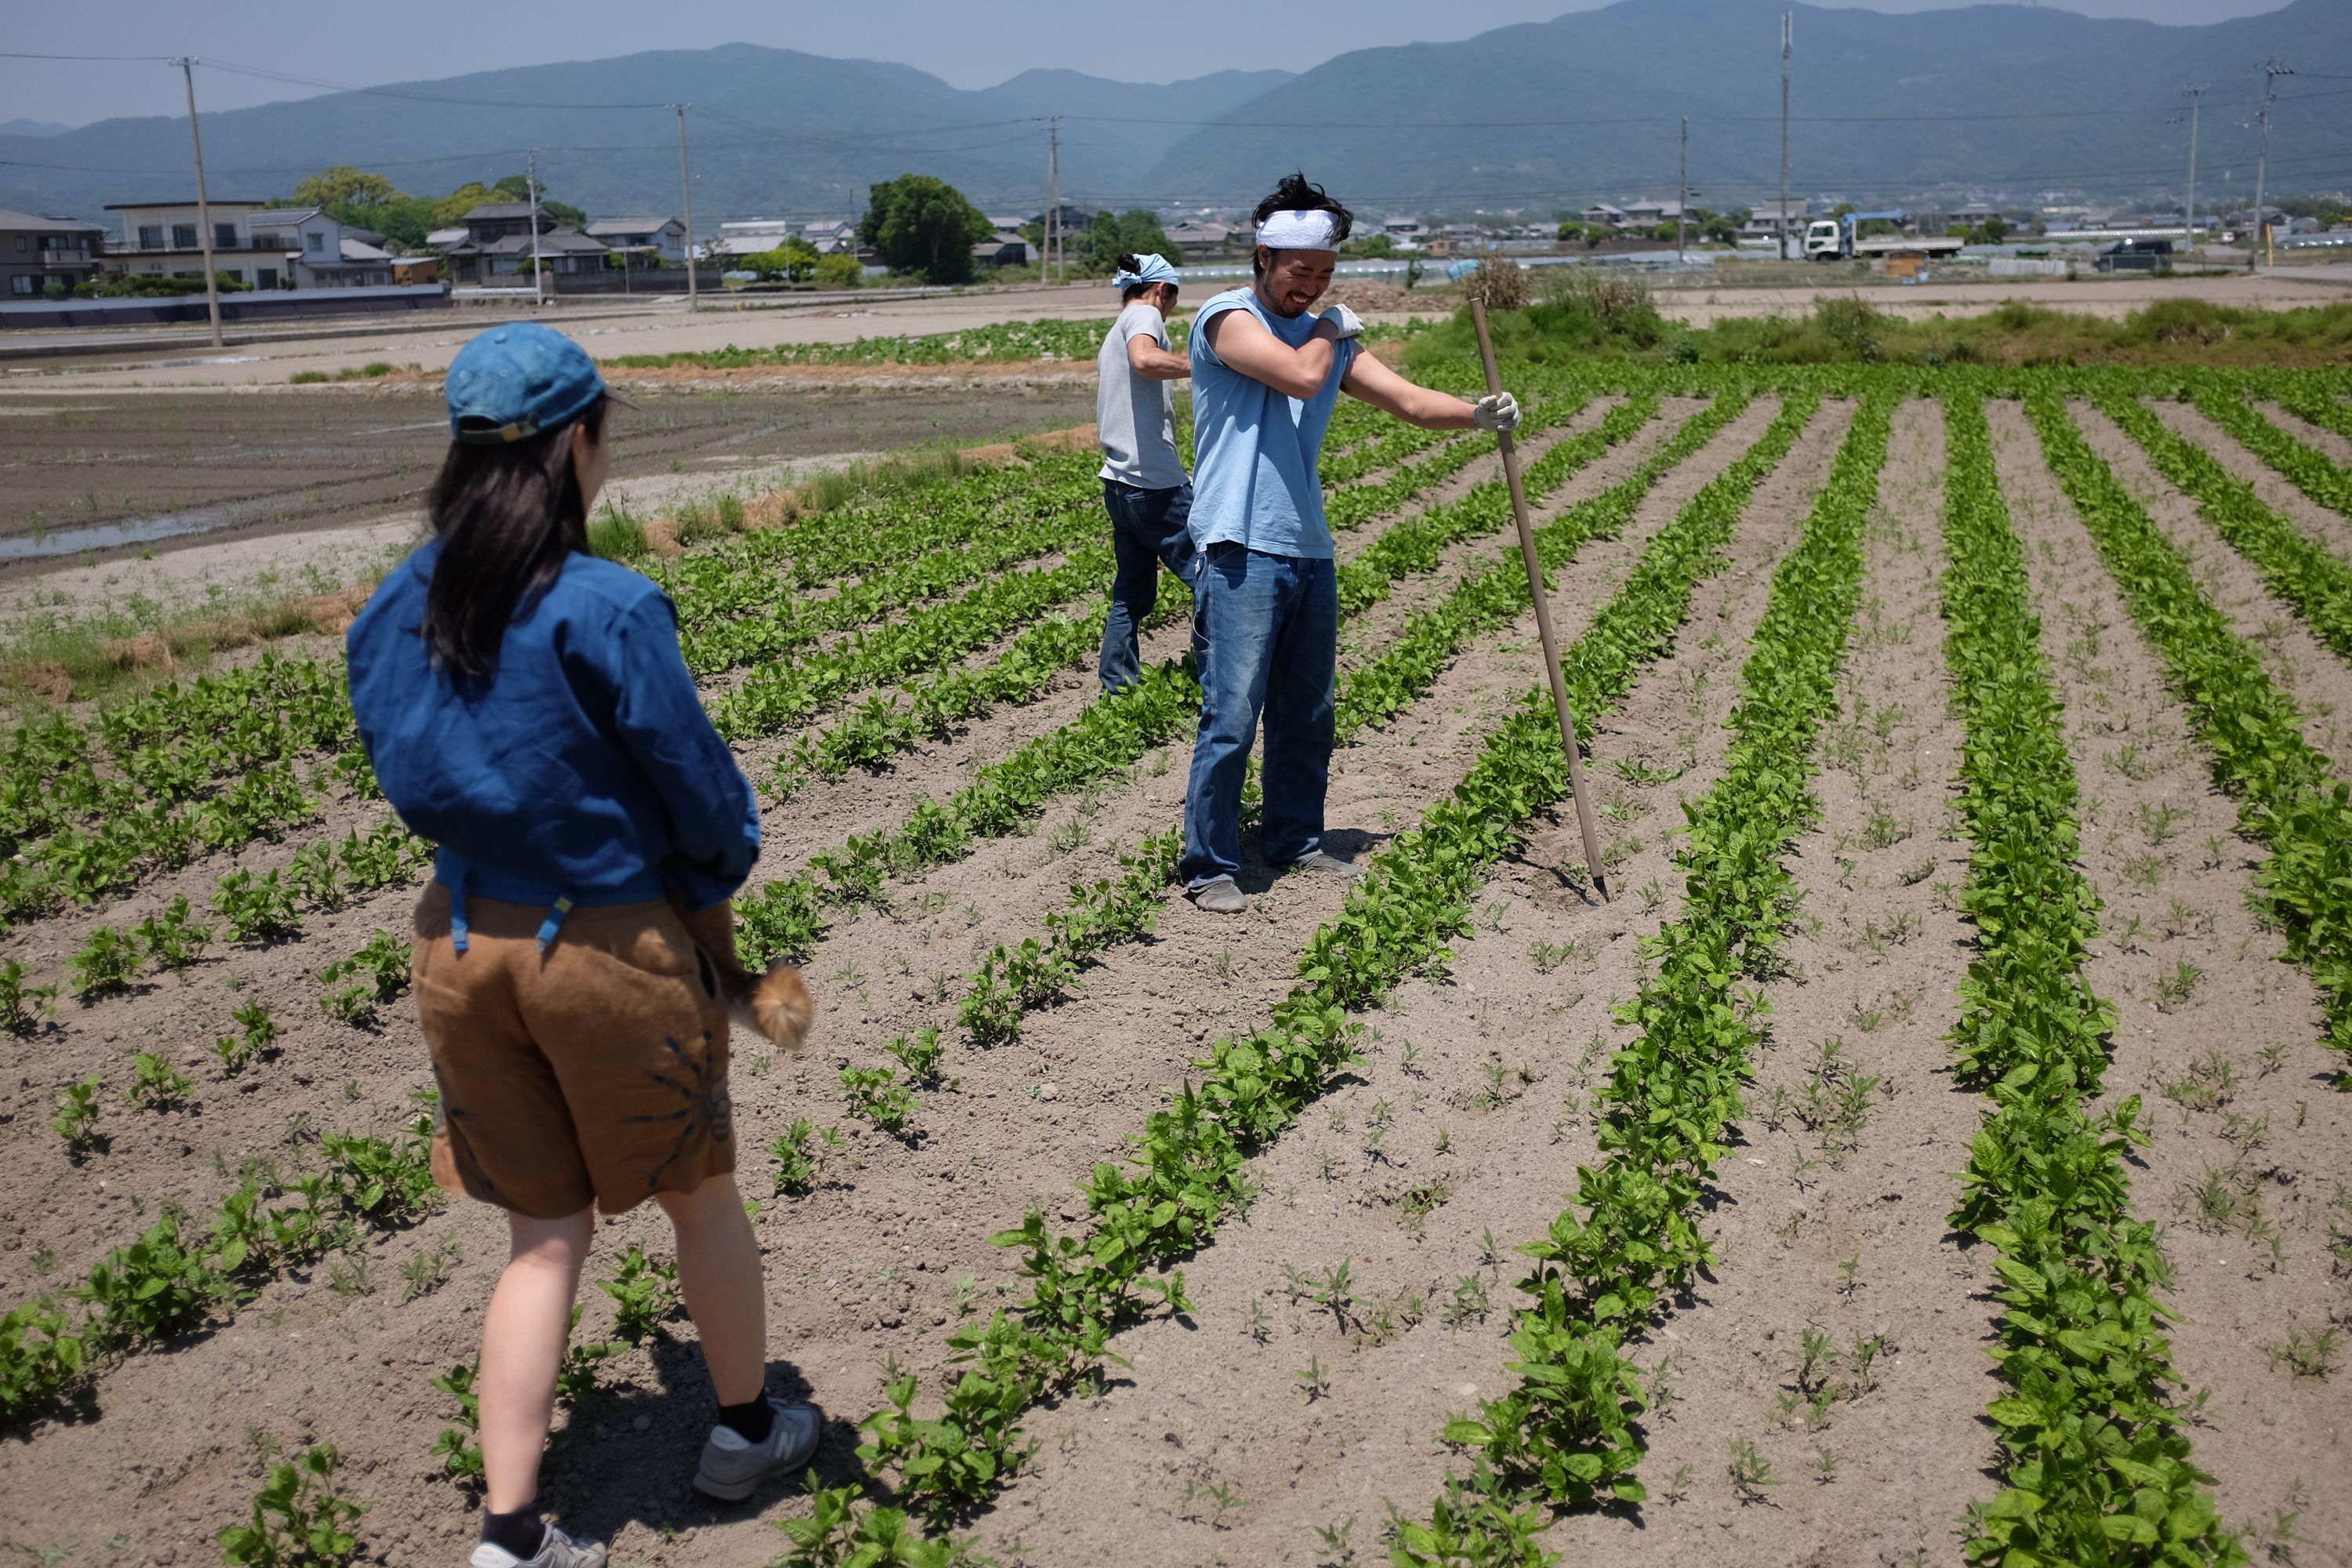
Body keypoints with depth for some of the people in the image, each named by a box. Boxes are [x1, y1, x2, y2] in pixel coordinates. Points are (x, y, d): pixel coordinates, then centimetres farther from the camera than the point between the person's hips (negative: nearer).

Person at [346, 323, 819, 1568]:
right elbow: (698, 788, -13)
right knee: (700, 1196, 19)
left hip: (460, 943, 5)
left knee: (545, 1235, 19)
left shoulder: (394, 612, -2)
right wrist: (716, 882, 5)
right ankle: (748, 1425, 40)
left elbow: (412, 779, 7)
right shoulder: (607, 611, -21)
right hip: (610, 949, -5)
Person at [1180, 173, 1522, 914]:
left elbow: (1411, 400, 8)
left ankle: (1294, 839, 30)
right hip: (1241, 553, -7)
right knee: (1231, 717, -6)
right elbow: (1302, 376, -19)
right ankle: (1209, 864, 4)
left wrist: (1478, 413, -8)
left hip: (1311, 552, 7)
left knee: (1308, 713, 15)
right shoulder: (1227, 316, -5)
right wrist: (1332, 331, 1)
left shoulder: (1330, 338, 16)